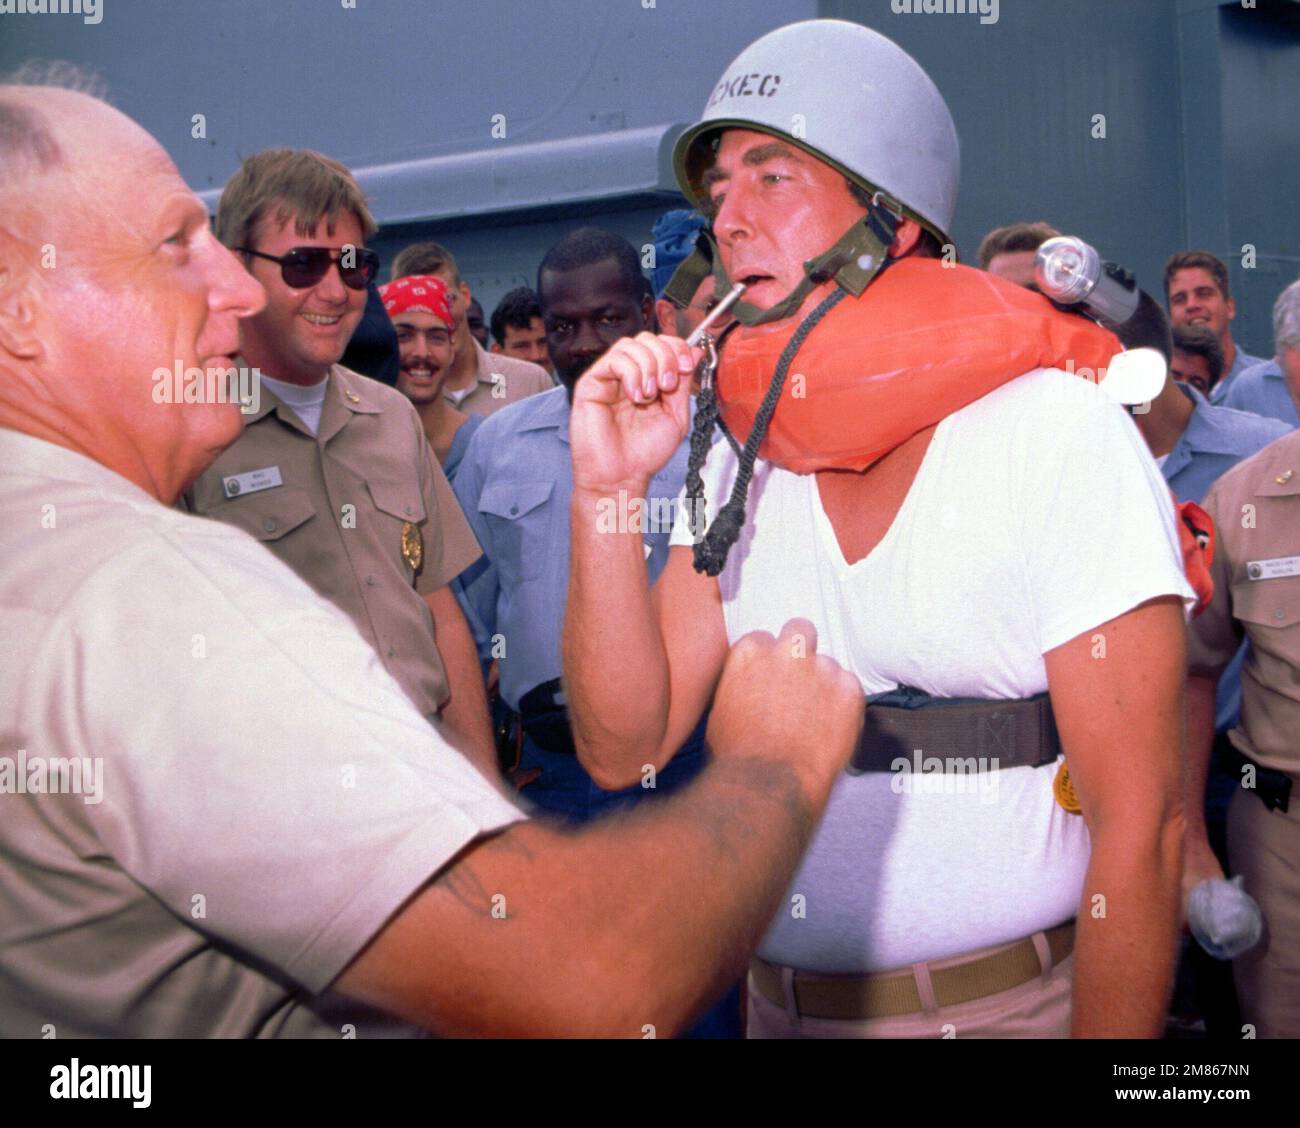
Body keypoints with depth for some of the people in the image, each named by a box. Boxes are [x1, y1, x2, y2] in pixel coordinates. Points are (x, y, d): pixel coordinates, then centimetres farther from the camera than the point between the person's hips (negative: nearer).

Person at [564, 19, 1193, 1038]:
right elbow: (623, 747, -5)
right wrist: (606, 496, -16)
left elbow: (1140, 823, -18)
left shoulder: (1062, 432, -16)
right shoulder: (744, 460, 0)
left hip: (1005, 1003, -5)